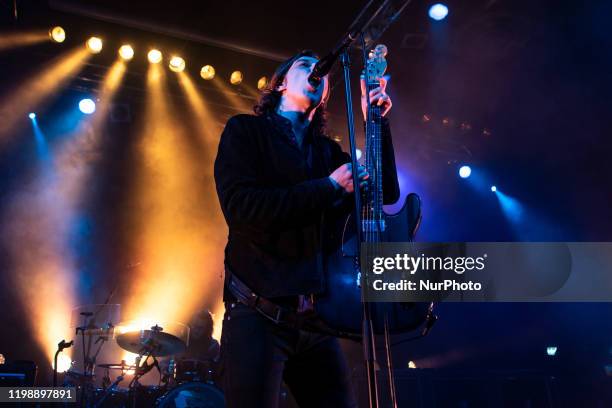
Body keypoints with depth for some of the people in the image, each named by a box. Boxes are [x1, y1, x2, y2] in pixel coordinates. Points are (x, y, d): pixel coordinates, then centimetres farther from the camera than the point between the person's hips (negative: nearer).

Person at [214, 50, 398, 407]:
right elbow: (240, 207, -15)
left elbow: (387, 192, 12)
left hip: (317, 318, 6)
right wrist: (331, 186, -12)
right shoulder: (245, 130, 1)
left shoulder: (327, 150, 17)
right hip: (258, 315, -5)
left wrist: (377, 121, 5)